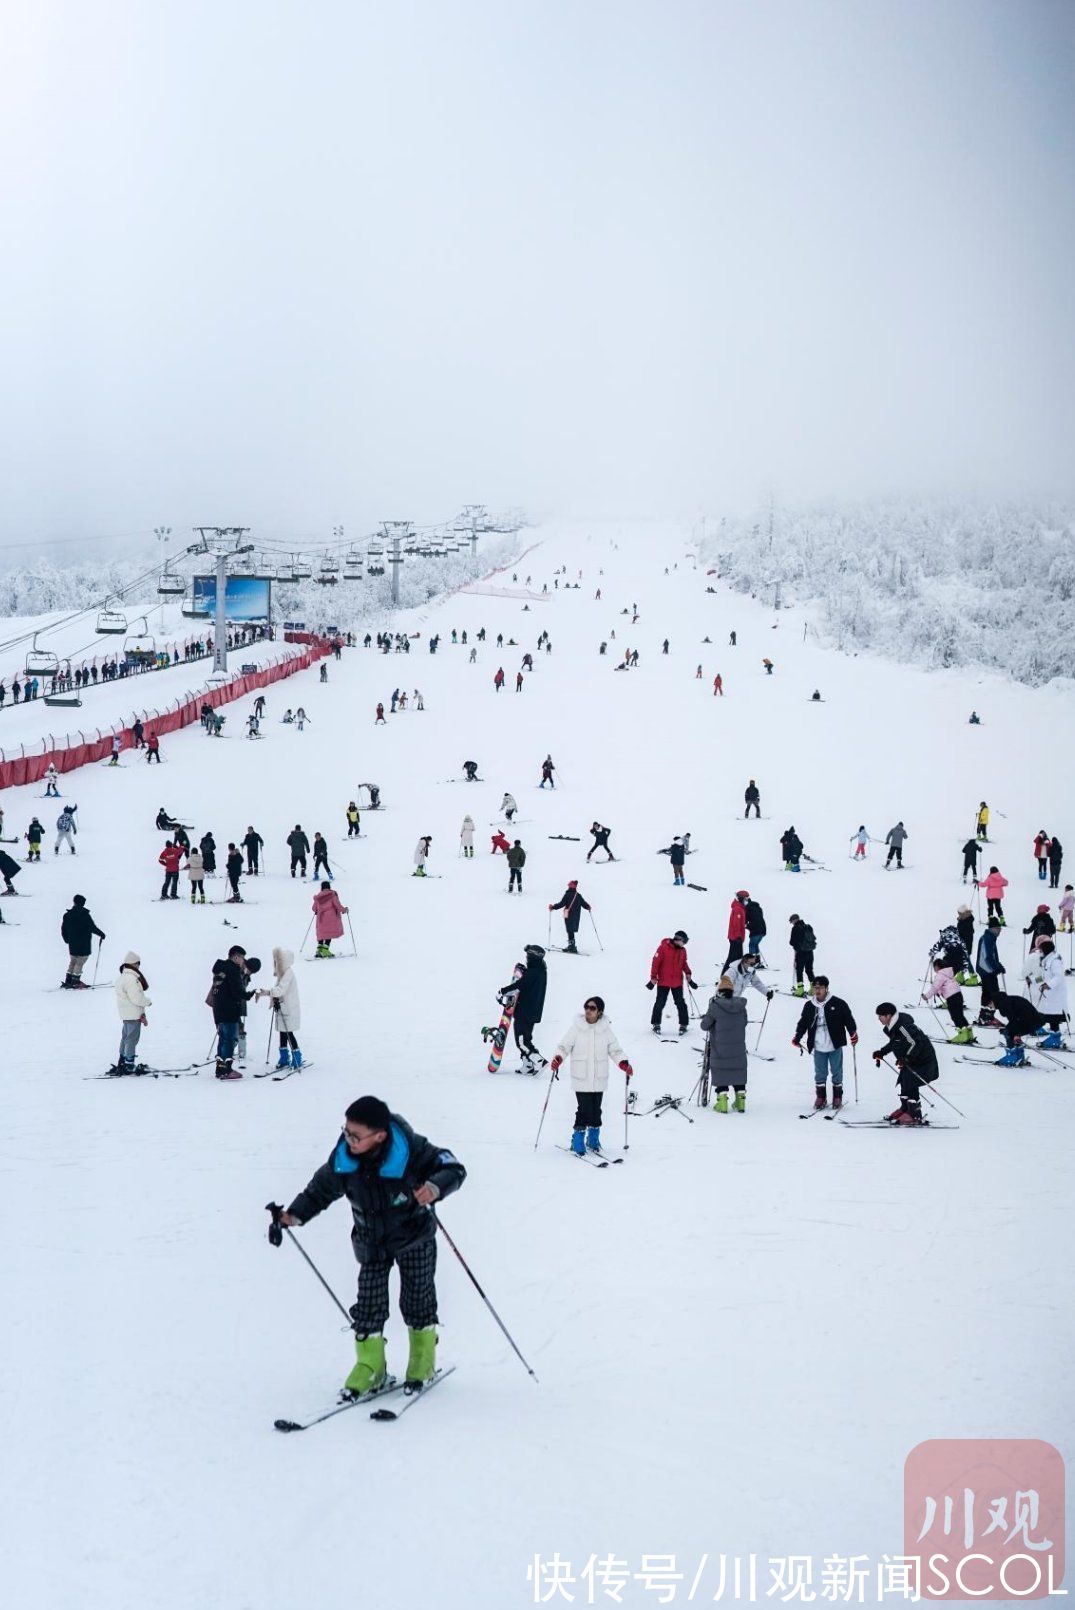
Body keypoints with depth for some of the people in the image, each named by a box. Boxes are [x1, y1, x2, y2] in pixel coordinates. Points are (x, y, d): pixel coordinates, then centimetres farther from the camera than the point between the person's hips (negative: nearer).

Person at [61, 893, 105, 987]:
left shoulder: (67, 915, 5)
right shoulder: (85, 915, -15)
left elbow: (63, 929, 12)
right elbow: (92, 927, -14)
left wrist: (66, 939, 27)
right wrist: (101, 934, 0)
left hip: (72, 944, 6)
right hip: (83, 944, -6)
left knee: (72, 962, 17)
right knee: (80, 962, -2)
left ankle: (68, 981, 14)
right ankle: (75, 981, -5)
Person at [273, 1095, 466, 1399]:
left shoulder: (411, 1150, -29)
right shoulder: (343, 1158, -17)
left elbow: (453, 1168, -25)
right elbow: (322, 1189, 0)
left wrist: (435, 1187, -46)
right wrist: (295, 1214, -11)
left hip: (414, 1238, -3)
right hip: (371, 1242, 3)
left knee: (417, 1299, 6)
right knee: (369, 1303, -2)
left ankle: (423, 1360, 27)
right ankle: (370, 1366, 13)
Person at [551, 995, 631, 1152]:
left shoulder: (606, 1030, 2)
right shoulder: (576, 1028, -4)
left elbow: (615, 1050, 9)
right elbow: (564, 1046, -1)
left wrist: (624, 1064, -7)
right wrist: (558, 1059, -20)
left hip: (599, 1079, 3)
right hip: (581, 1079, -3)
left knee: (596, 1110, 10)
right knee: (584, 1110, -9)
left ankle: (593, 1139, 28)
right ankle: (577, 1142, 6)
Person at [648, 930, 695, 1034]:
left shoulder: (682, 950, 5)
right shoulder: (663, 947, -12)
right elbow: (656, 962, -10)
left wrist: (688, 974, 3)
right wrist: (653, 978, -10)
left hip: (678, 982, 4)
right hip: (663, 982, -4)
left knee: (681, 1004, 3)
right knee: (660, 1003, 2)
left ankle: (683, 1025, 12)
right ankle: (656, 1024, 14)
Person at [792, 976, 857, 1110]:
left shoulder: (838, 1004, -6)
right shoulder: (809, 1006, 4)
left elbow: (848, 1019, -4)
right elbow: (803, 1023, 13)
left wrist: (853, 1033, -16)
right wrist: (797, 1037, 5)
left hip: (835, 1046, -2)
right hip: (818, 1048, 3)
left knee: (836, 1073, 8)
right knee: (820, 1074, 9)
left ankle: (837, 1098, 21)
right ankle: (820, 1098, 20)